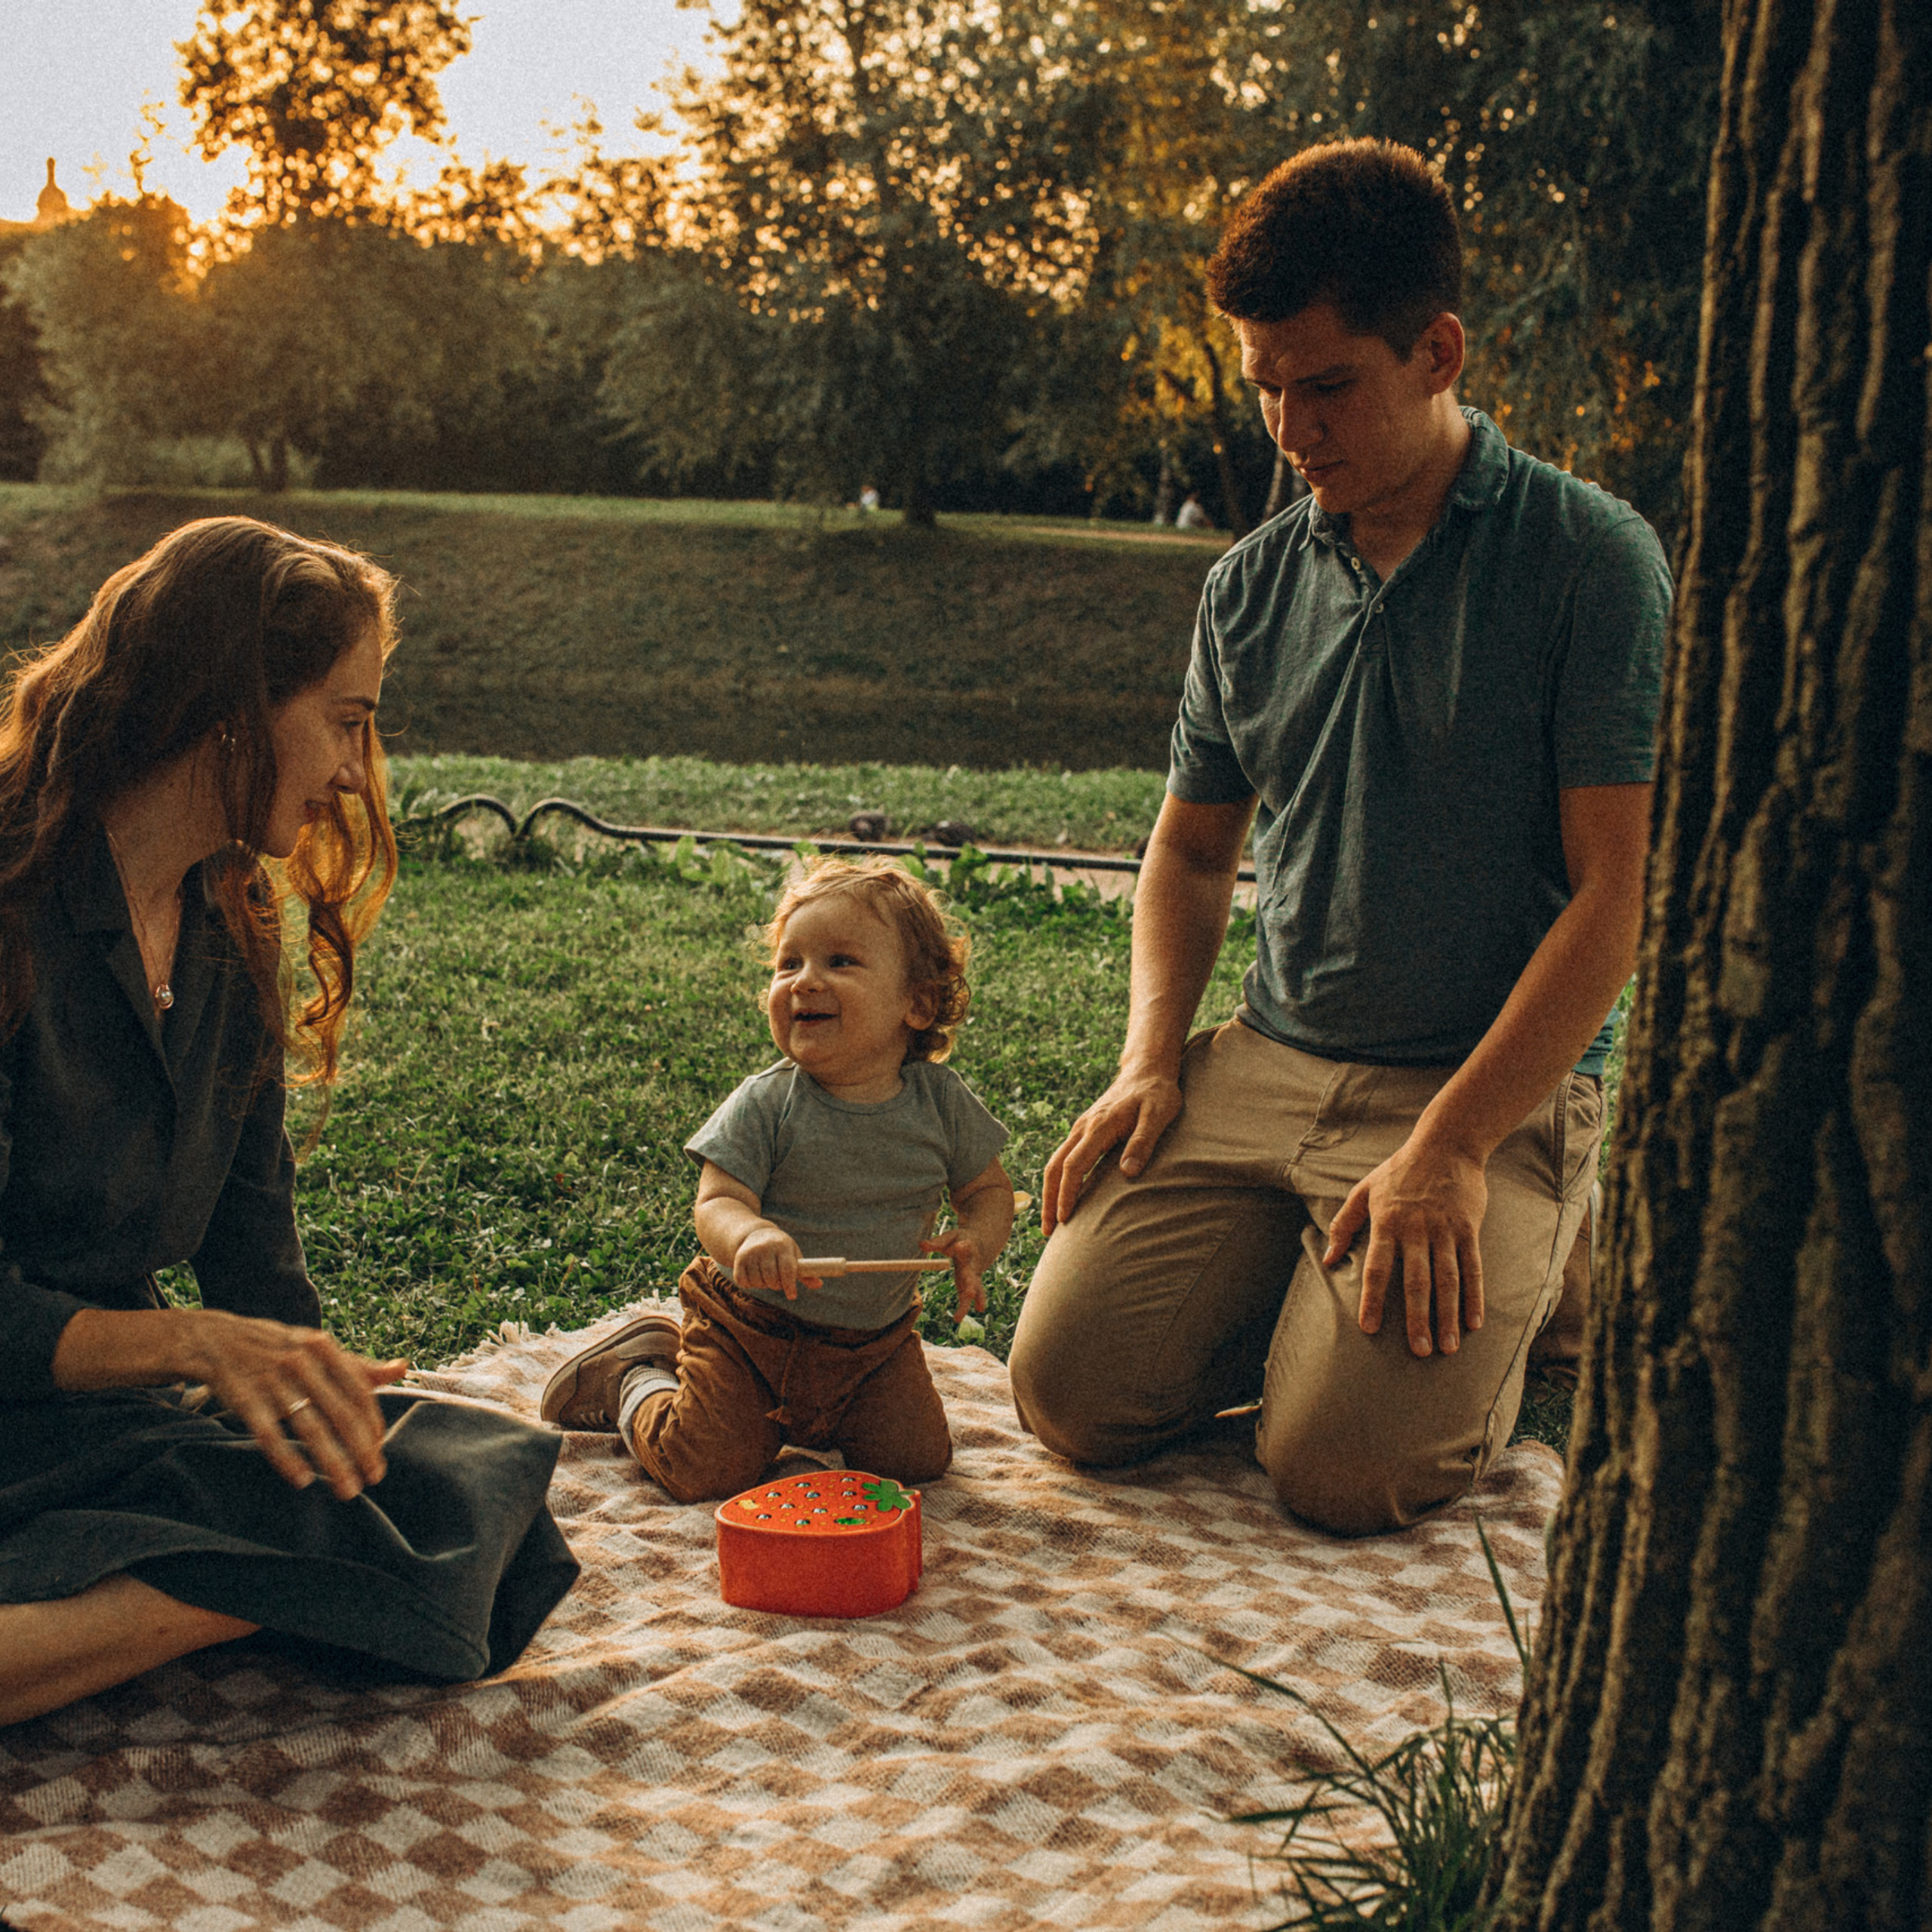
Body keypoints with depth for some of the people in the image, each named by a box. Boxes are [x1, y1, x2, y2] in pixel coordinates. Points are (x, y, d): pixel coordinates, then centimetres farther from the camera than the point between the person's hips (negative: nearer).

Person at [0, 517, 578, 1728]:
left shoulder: (229, 931, 11)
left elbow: (255, 1259, 12)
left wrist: (324, 1391, -4)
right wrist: (192, 1343, -32)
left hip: (124, 1402, 8)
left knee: (470, 1483, -21)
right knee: (369, 1525, -32)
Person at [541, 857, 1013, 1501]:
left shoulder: (942, 1103, -9)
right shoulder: (764, 1106, -18)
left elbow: (988, 1187, 4)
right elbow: (717, 1203, -24)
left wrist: (977, 1243, -19)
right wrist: (750, 1235, -48)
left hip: (875, 1340, 3)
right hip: (750, 1325, -3)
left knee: (917, 1461, -2)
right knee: (708, 1472, -7)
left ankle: (813, 1418, 27)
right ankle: (639, 1372, 24)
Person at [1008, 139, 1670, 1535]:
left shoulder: (1592, 562, -8)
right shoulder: (1253, 585, 8)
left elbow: (1619, 894, -12)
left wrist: (1449, 1149, -19)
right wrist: (1150, 1064, 2)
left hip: (1499, 1090, -4)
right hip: (1266, 1067, 5)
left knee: (1340, 1466, -20)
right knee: (1072, 1388, -9)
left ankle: (1528, 1297, 11)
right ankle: (1309, 1285, 18)